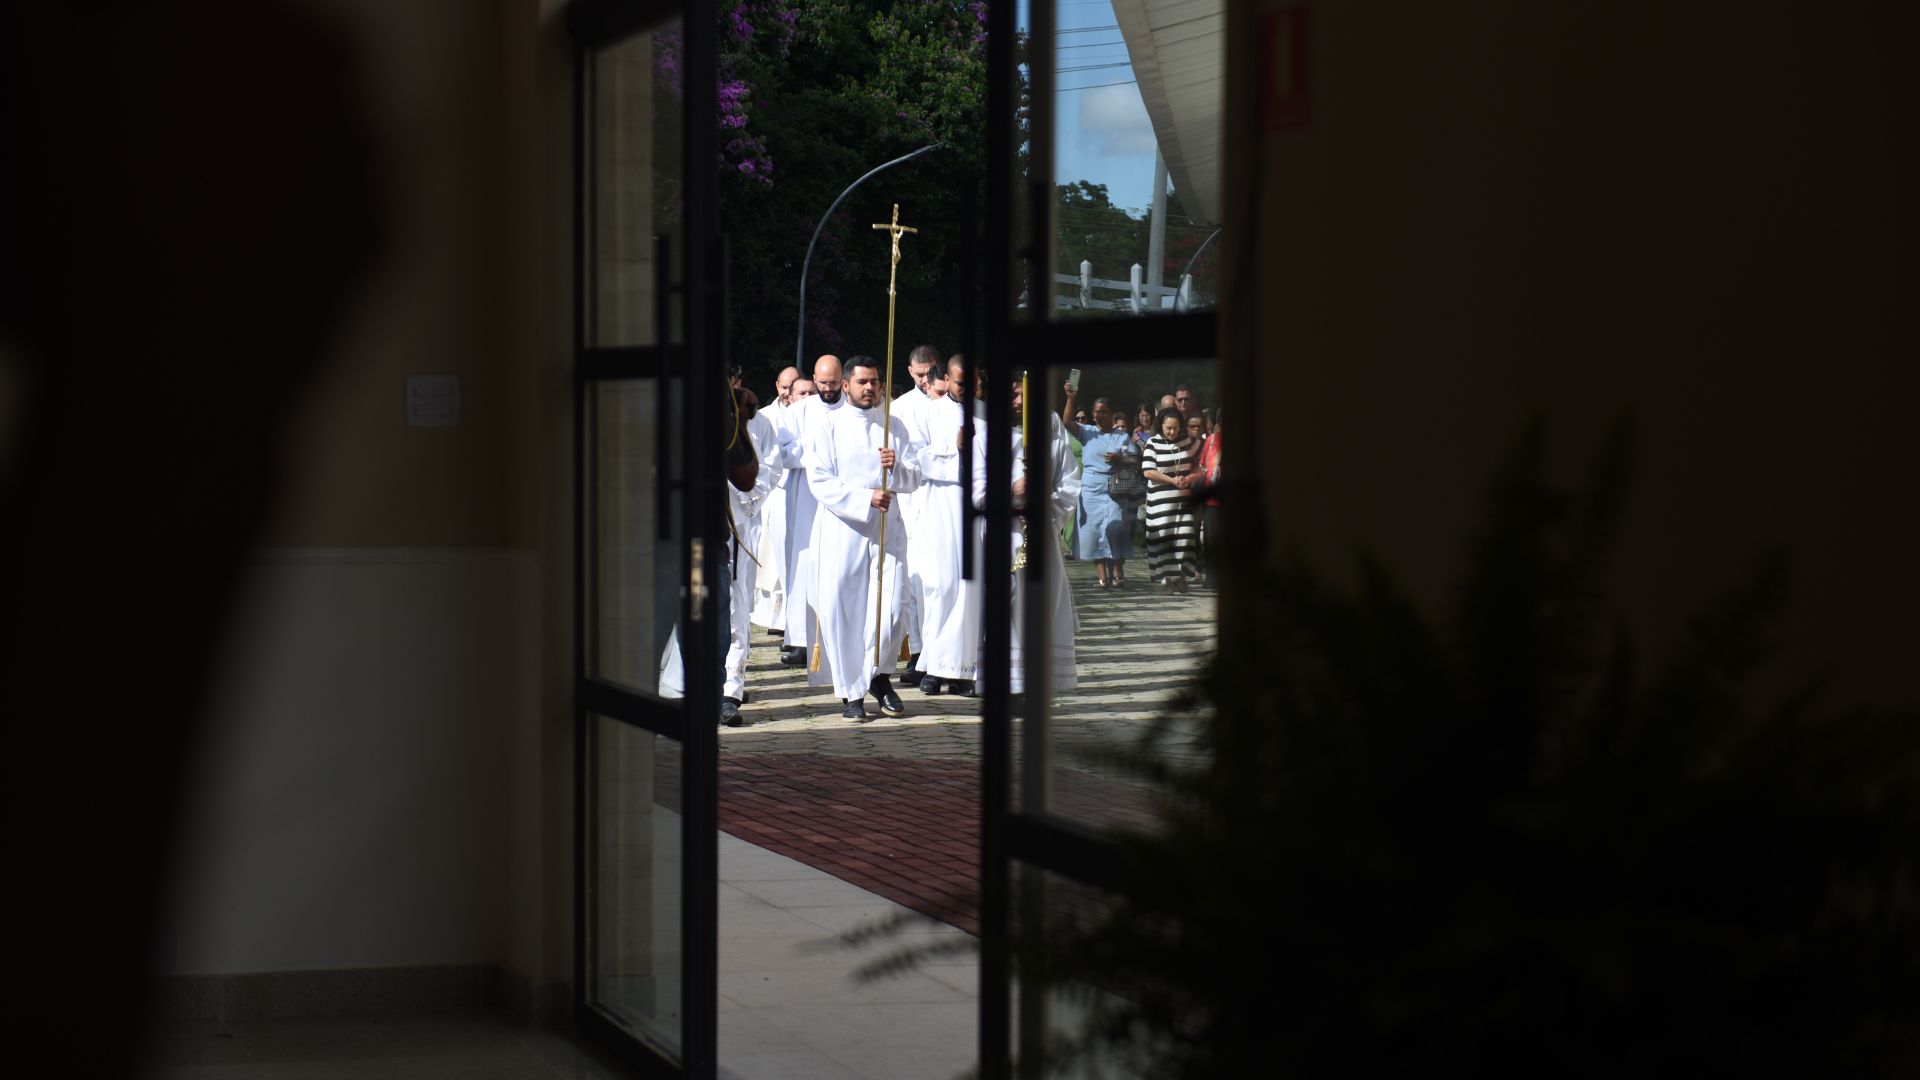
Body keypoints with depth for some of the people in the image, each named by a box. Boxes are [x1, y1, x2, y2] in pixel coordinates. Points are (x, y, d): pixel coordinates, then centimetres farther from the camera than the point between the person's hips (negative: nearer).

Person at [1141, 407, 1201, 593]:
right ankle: (1166, 576, 3)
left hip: (1184, 499, 3)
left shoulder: (1187, 442, 7)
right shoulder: (1153, 443, -3)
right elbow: (1147, 471, -9)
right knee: (1164, 537, -4)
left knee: (1184, 536, -2)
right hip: (1161, 499, -3)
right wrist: (1172, 480, -15)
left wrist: (1190, 477, -5)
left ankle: (1180, 575, 7)